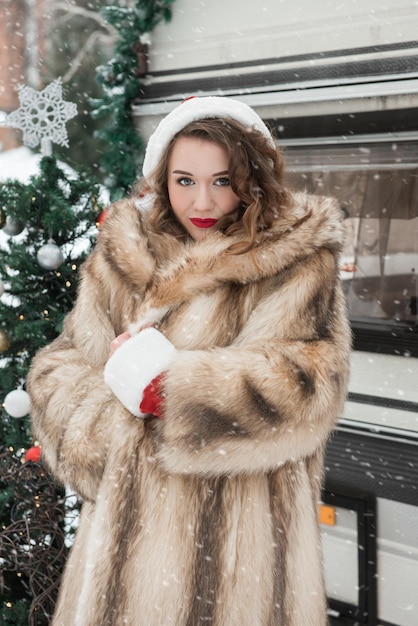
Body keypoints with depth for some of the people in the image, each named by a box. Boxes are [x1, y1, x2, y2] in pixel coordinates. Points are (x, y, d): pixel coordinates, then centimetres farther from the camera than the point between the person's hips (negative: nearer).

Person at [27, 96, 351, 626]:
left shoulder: (297, 259, -4)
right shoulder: (123, 258, 7)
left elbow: (308, 383, -16)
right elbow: (57, 371, 5)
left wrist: (161, 387, -16)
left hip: (241, 535, -3)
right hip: (132, 523, 3)